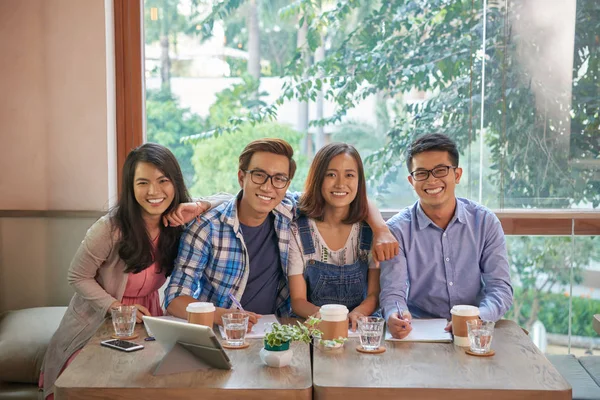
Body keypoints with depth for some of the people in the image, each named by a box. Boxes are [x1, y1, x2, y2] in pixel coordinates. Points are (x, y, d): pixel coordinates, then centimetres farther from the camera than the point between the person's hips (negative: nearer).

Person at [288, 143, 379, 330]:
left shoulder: (372, 230, 2)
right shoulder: (298, 231, -2)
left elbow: (375, 295, 2)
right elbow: (297, 300, -3)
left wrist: (357, 313, -21)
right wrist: (321, 314, -25)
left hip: (358, 329, 0)